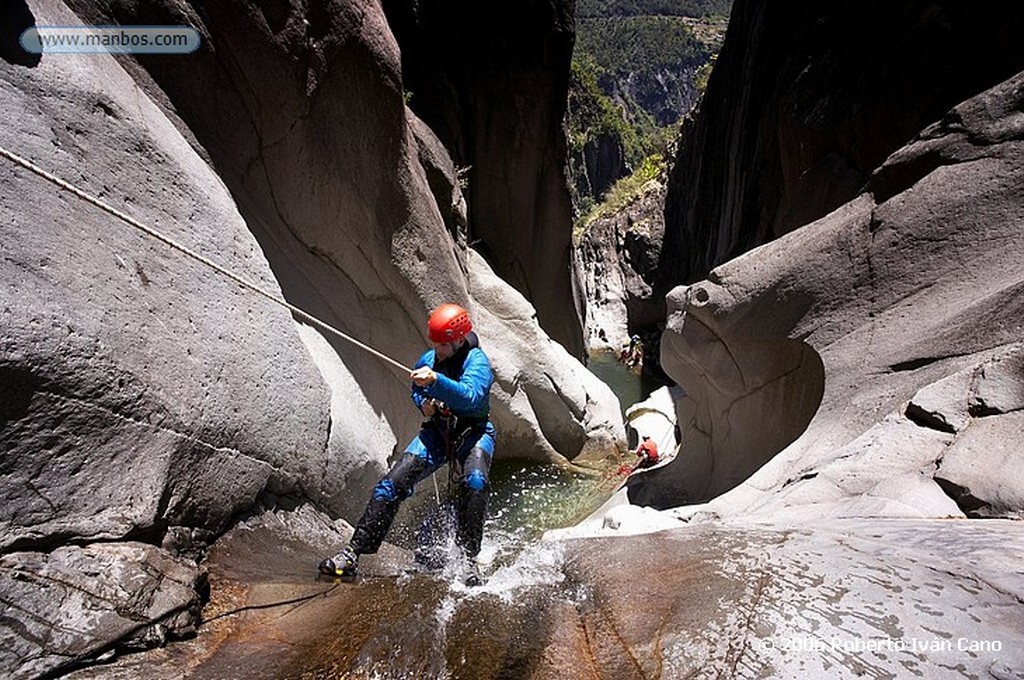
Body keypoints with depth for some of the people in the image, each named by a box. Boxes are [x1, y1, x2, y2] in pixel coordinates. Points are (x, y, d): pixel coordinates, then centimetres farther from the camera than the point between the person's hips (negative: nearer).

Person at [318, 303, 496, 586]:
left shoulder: (477, 361, -16)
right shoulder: (427, 360, 1)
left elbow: (471, 397, -36)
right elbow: (415, 390, 20)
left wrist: (435, 380, -49)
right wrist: (423, 403, -2)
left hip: (473, 433, -4)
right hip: (437, 430, 5)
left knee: (474, 483, -34)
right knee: (393, 483, -9)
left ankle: (469, 558, -19)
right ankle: (353, 553, -1)